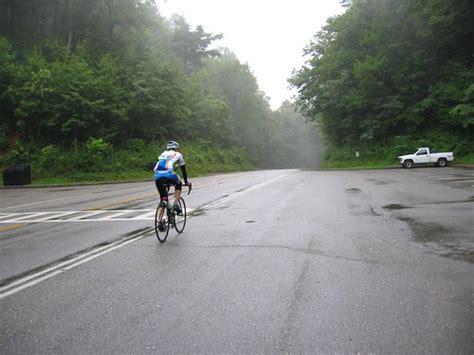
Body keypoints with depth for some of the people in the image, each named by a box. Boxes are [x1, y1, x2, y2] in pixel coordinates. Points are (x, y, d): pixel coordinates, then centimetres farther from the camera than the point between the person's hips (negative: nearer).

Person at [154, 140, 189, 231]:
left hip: (158, 177, 4)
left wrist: (163, 182, 46)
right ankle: (176, 204, 15)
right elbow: (183, 170, 26)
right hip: (170, 176, -4)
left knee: (163, 200, 16)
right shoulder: (178, 155, 23)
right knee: (178, 185, 31)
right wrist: (186, 182, 38)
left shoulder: (163, 154, 34)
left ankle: (160, 221, 5)